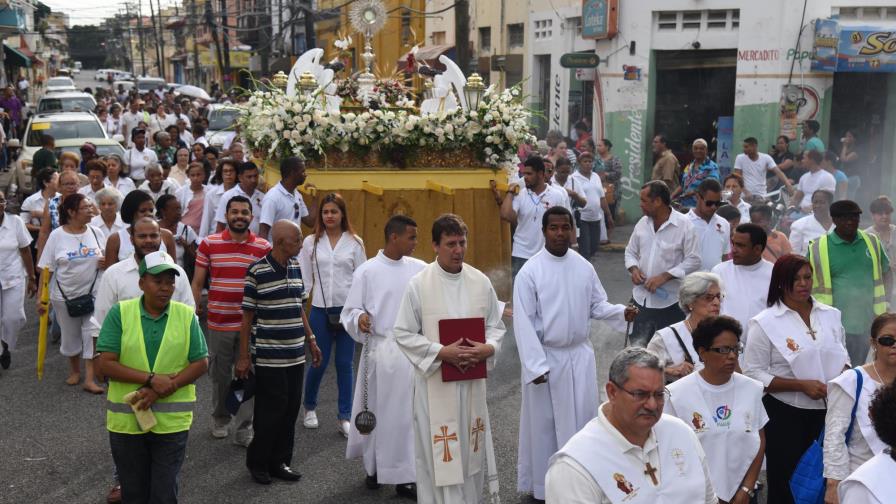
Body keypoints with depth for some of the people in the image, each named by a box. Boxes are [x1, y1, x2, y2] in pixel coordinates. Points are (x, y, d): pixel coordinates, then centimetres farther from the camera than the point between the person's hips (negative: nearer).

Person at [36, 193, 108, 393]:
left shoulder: (96, 233, -2)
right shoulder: (57, 236, -8)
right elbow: (46, 269, -5)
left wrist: (106, 262, -14)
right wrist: (41, 296, -9)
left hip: (93, 293, 1)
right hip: (65, 296, -1)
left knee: (92, 334, -3)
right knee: (70, 335, 12)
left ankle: (89, 379, 2)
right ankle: (74, 371, 34)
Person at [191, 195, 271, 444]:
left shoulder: (263, 247, -1)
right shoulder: (209, 244, -1)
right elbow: (197, 282, 4)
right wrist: (196, 307, -7)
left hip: (251, 323, 0)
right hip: (218, 322, 1)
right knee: (220, 374, 13)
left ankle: (244, 428, 10)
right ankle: (220, 418, 31)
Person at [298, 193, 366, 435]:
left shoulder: (355, 242, 3)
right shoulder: (311, 242, 4)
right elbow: (304, 278, 6)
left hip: (347, 308, 0)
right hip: (321, 309, 0)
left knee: (344, 364, 5)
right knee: (319, 363, 6)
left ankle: (344, 417, 16)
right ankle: (310, 408, 30)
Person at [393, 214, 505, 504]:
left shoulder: (480, 282, 1)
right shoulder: (418, 284, -9)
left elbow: (496, 325, 9)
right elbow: (403, 334, -7)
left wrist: (488, 348, -12)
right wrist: (442, 352, -18)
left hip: (472, 379, 4)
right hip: (435, 381, -3)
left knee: (471, 447, 14)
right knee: (439, 453, 1)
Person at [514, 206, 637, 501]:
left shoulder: (584, 267, 0)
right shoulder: (530, 272, -12)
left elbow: (597, 305, 8)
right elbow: (524, 322, -12)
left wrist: (621, 312, -13)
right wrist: (535, 364, -16)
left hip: (580, 355, 4)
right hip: (546, 357, -3)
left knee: (583, 419, 10)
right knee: (544, 423, 7)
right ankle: (543, 484, 21)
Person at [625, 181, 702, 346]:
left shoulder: (684, 225, -12)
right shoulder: (643, 223, 5)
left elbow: (693, 261, -12)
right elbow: (630, 251, 15)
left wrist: (664, 276, -20)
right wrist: (634, 269, -6)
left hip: (669, 302, -5)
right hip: (640, 299, 5)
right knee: (637, 347, 14)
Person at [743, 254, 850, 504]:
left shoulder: (831, 315, 5)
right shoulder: (764, 323, -9)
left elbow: (841, 354, 17)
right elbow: (754, 374, -11)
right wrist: (802, 385, -19)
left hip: (828, 409, 4)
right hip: (785, 414, -4)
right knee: (785, 482, 6)